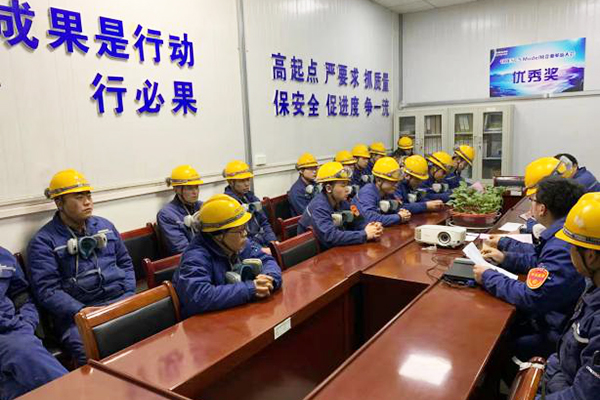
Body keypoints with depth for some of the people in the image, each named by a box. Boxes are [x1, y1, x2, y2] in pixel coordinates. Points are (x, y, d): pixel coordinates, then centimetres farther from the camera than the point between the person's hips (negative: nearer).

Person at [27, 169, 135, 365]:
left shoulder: (105, 226, 17)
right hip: (76, 313, -4)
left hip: (120, 300, 4)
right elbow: (47, 291, -5)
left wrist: (129, 297, 5)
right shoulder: (43, 241, 2)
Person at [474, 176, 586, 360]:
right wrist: (506, 257, 13)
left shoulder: (562, 246, -31)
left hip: (555, 336, -9)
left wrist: (488, 277, -18)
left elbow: (530, 298, -30)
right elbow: (540, 258, 19)